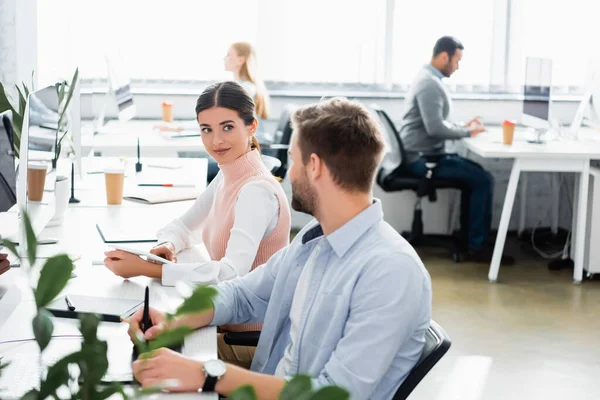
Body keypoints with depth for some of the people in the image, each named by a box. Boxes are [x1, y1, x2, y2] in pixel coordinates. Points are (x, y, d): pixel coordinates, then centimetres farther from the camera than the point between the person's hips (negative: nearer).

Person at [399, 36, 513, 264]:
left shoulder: (429, 79, 15)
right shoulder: (430, 84, -19)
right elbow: (435, 128, -26)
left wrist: (463, 127, 9)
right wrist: (467, 132, -12)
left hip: (425, 155, 11)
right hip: (423, 158, -11)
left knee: (477, 172, 16)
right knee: (483, 180, -13)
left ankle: (469, 235, 16)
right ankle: (477, 247, -7)